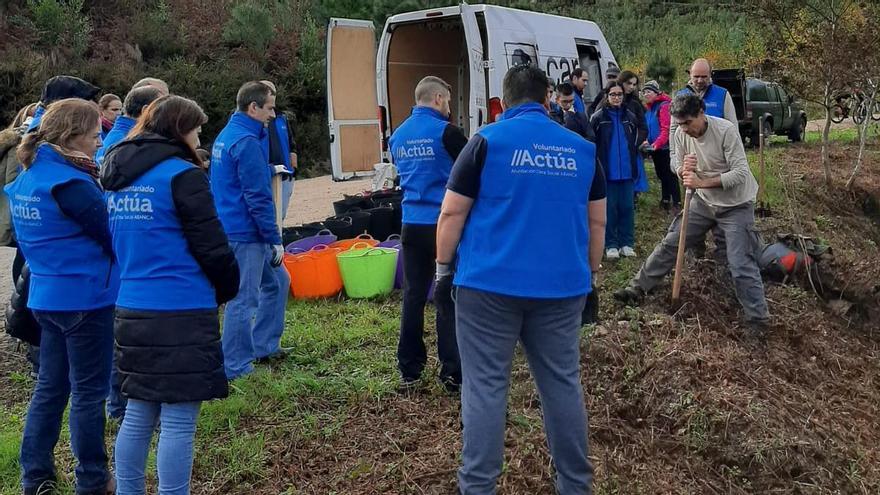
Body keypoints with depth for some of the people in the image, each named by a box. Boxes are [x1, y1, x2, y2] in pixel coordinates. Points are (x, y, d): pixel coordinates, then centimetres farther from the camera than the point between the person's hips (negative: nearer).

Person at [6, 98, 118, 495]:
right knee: (88, 391, 4)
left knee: (50, 386, 17)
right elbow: (112, 235, -16)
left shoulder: (27, 177, 7)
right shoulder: (70, 183, -20)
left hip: (46, 295, 8)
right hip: (85, 298, -8)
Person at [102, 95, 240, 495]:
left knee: (138, 414, 17)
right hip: (181, 312, -8)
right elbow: (211, 245, -12)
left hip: (130, 309, 8)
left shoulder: (116, 176, 13)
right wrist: (228, 289, 4)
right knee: (178, 422, 0)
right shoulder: (182, 175, -11)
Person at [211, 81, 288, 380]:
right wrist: (275, 240, -16)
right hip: (245, 235, -10)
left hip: (233, 229, 10)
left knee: (276, 282, 20)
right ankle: (235, 368, 8)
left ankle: (264, 346, 28)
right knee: (244, 300, -2)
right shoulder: (247, 142, -18)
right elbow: (258, 198, -20)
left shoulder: (226, 135, 14)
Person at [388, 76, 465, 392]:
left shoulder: (397, 136, 10)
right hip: (445, 223, -6)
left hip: (412, 224, 6)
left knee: (413, 296, 11)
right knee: (448, 298, 0)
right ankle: (453, 373, 4)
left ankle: (409, 371, 17)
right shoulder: (445, 132, -11)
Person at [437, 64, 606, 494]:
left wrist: (444, 266, 9)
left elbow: (452, 214, -2)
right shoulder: (581, 149, 10)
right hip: (562, 285, 4)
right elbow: (597, 222, 15)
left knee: (485, 386, 3)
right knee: (563, 384, 11)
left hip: (490, 283, -3)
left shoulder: (488, 141, -2)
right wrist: (589, 273, 24)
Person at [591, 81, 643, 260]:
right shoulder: (598, 117, -4)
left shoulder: (630, 117, 8)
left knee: (627, 208, 7)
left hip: (627, 171, 3)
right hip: (607, 171, -3)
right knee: (610, 208, 2)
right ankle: (611, 245, 10)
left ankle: (627, 243, 16)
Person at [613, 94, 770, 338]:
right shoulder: (681, 134, -8)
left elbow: (741, 173, -27)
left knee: (741, 265, -10)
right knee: (670, 243, 8)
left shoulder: (726, 130, -25)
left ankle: (757, 320, 2)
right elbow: (678, 169, 2)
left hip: (736, 205, -6)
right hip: (704, 201, 6)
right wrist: (684, 169, -23)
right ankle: (638, 288, 20)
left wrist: (702, 182, -32)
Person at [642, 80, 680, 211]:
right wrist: (647, 142, 2)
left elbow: (666, 129, -21)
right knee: (661, 175, 16)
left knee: (670, 175, -6)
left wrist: (657, 143, -31)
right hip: (655, 148, 8)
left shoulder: (664, 106, -13)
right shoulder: (648, 108, 12)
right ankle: (665, 201, 26)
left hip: (665, 147, -8)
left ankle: (676, 203, -3)